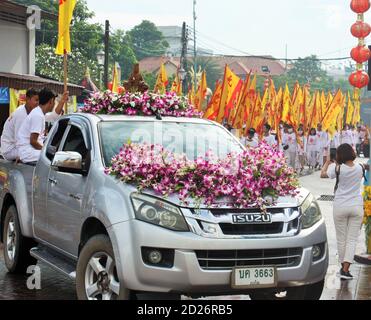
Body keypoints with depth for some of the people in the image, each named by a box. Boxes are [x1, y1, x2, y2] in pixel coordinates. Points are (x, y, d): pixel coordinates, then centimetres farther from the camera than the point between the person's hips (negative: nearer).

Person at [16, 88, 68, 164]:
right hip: (28, 152, -10)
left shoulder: (39, 112, 13)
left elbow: (55, 115, 36)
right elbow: (33, 141, -21)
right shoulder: (38, 116, -17)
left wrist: (62, 101, 28)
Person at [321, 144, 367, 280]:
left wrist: (328, 162, 19)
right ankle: (346, 269, -9)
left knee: (341, 238, 11)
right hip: (357, 207, 2)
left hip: (340, 207, -1)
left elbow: (323, 174, 4)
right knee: (352, 239, 1)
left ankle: (343, 266, 22)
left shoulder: (338, 169, -11)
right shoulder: (360, 168, -2)